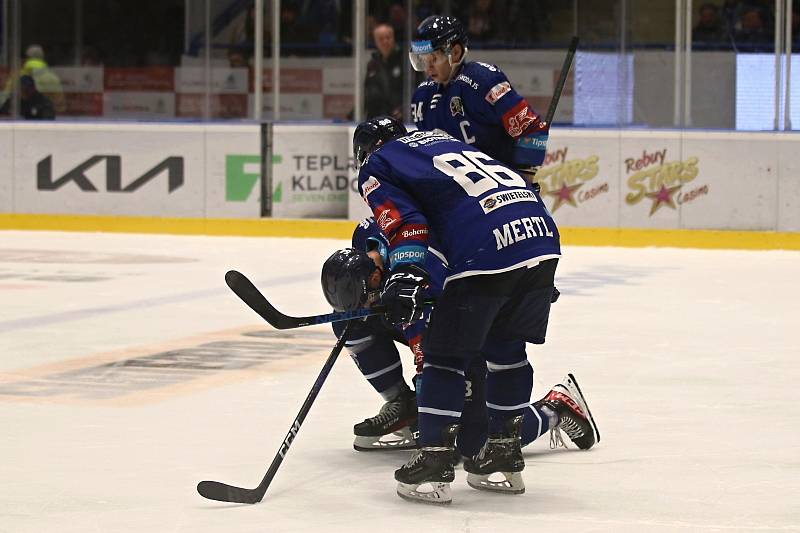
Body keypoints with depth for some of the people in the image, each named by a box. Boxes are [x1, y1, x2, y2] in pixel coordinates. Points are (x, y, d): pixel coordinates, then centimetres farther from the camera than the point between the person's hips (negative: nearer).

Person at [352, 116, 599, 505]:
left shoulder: (376, 167, 17)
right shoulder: (445, 141, 36)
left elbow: (403, 221, -2)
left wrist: (404, 274, -10)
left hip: (485, 252, -7)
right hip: (543, 238, 7)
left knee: (445, 353, 5)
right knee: (506, 348, 20)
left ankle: (433, 464, 4)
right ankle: (503, 458, 26)